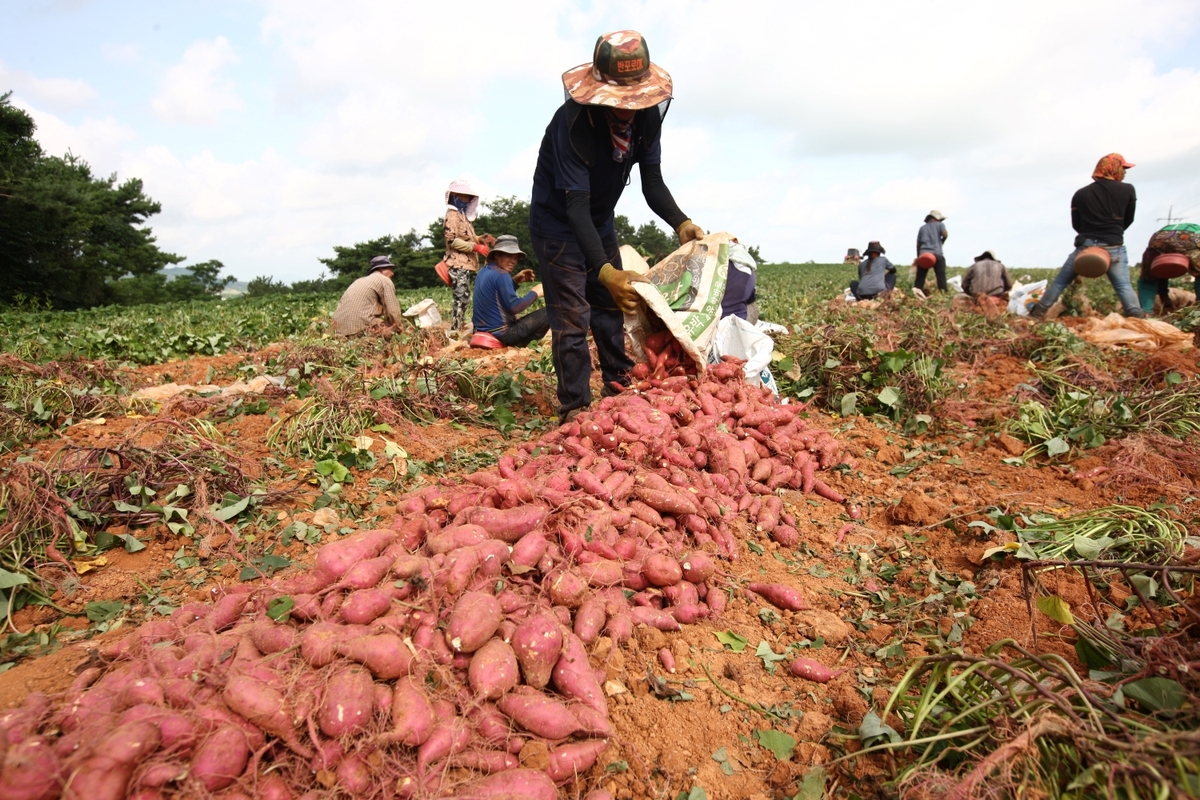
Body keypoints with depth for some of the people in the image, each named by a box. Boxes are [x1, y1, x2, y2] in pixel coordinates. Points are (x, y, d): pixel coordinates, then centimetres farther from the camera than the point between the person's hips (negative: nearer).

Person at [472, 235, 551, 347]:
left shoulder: (484, 271, 9)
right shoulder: (501, 275, -19)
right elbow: (514, 307, -22)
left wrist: (515, 281, 9)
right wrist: (535, 293, -9)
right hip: (501, 333, -10)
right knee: (547, 313, -6)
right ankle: (518, 344, 3)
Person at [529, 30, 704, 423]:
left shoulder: (647, 115, -13)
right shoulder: (573, 122, -32)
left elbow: (653, 184, -10)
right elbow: (576, 205, -38)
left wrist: (681, 223, -30)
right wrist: (605, 271, -51)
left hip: (600, 223, 7)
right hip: (558, 224, -7)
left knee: (612, 309, 10)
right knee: (572, 318, -11)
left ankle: (620, 391, 20)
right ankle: (574, 409, -5)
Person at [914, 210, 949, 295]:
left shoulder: (922, 228, 19)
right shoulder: (940, 225, 10)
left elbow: (918, 243, 15)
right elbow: (945, 235, -7)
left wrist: (918, 256, 19)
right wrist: (941, 242, 13)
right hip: (937, 254, -3)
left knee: (920, 276, 3)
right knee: (941, 276, 0)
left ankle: (916, 290, -6)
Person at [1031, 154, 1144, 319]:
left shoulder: (1081, 194, 5)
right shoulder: (1128, 190, 3)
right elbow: (1128, 220, 15)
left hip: (1085, 246, 1)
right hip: (1114, 248, -1)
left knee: (1060, 281, 7)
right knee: (1124, 286, 2)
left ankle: (1037, 313, 5)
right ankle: (1137, 319, -8)